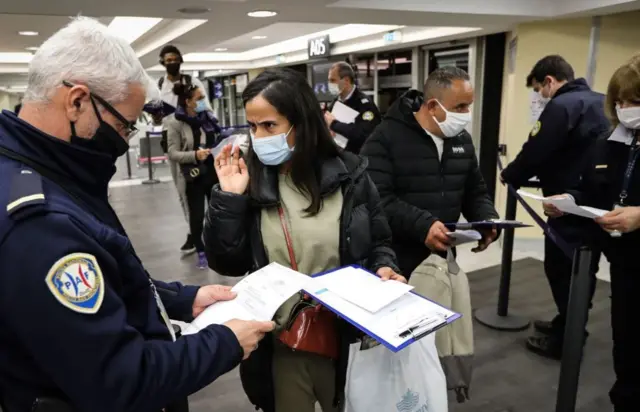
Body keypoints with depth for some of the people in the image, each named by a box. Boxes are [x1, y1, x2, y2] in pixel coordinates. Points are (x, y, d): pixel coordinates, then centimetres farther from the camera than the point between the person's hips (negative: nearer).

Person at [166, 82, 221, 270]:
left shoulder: (207, 116, 4)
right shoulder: (175, 124, -10)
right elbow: (173, 153, -13)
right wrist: (195, 155, -25)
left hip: (214, 172, 4)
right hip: (194, 177, -4)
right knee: (197, 215, 6)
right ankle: (201, 252, 23)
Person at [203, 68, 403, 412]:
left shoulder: (349, 175, -7)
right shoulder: (250, 180, -6)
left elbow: (379, 244, 5)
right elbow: (227, 265, -7)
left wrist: (384, 267, -14)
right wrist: (228, 199, -16)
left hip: (346, 339, 0)